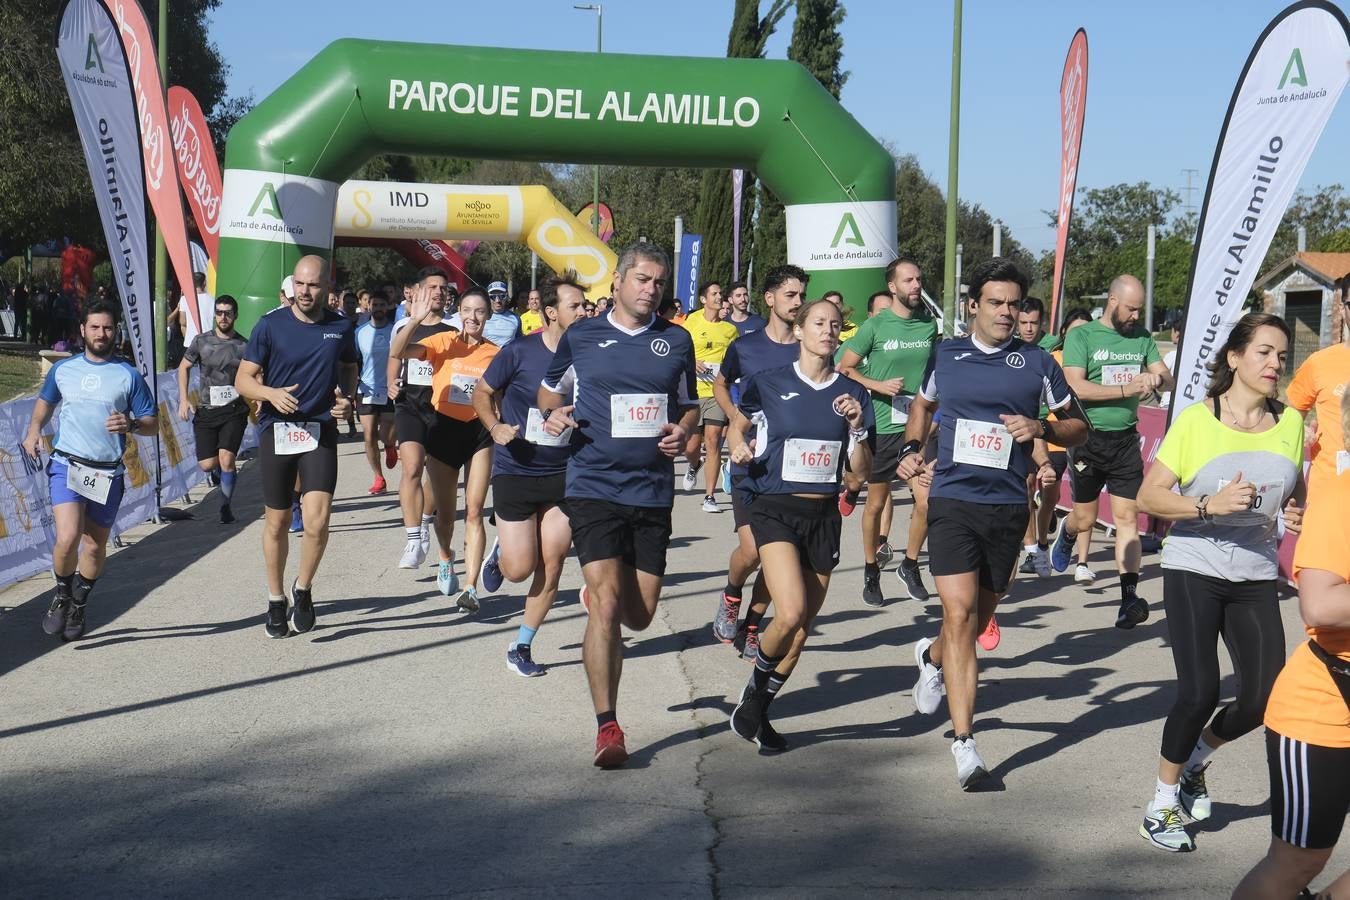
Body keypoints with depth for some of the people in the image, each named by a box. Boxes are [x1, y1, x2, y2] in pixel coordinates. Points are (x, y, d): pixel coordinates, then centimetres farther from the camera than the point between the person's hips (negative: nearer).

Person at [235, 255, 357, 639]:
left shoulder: (341, 328, 2)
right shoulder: (270, 325, -4)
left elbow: (349, 369, 21)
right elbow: (243, 379, 0)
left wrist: (347, 398, 0)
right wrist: (271, 393, -21)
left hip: (321, 431, 0)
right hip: (276, 431, 0)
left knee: (317, 521, -15)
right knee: (276, 521, 9)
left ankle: (303, 589, 11)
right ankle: (276, 600, 28)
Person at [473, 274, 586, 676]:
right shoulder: (520, 352, -10)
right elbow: (482, 393, 3)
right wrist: (495, 426, -14)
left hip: (563, 474, 3)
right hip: (516, 472, -3)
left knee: (551, 564, 0)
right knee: (520, 568, -3)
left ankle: (522, 647, 16)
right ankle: (499, 553, 35)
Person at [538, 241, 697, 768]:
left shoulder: (677, 340, 8)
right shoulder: (580, 337, 3)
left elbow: (690, 404, 19)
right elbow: (550, 389, 17)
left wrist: (683, 432, -4)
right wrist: (553, 414, -6)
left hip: (653, 491, 3)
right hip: (594, 486, -3)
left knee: (639, 616, 8)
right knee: (607, 608, -14)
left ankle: (599, 592, 46)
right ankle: (607, 726, -6)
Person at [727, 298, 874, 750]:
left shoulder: (853, 394, 5)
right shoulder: (768, 384, -2)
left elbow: (862, 470, 6)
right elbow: (738, 424, 16)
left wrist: (857, 427, -10)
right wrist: (739, 448, -5)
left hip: (824, 515, 4)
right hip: (774, 509, -4)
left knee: (802, 627, 7)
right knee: (791, 613, -22)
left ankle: (755, 711, 26)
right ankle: (755, 687, 7)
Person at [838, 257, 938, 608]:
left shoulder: (930, 324, 5)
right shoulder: (874, 326, -6)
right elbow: (845, 368, -2)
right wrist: (879, 385, -15)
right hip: (882, 426, -2)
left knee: (926, 501, -8)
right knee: (876, 503, 9)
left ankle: (910, 565, 14)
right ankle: (871, 571, 25)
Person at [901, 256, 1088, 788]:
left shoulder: (1037, 363, 4)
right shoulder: (944, 355, 6)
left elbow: (1078, 427, 11)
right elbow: (922, 405, 26)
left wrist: (1041, 430, -9)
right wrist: (912, 448, 7)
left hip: (1008, 506, 2)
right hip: (952, 500, -2)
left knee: (980, 618, 14)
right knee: (959, 612, -15)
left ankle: (932, 657, 49)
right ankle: (964, 742, -14)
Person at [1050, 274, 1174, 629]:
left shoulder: (1141, 337, 8)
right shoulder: (1081, 336, -6)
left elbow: (1168, 380, 10)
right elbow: (1076, 387, -16)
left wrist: (1157, 378, -14)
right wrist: (1126, 389, -21)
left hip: (1126, 440, 3)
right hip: (1088, 439, -3)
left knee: (1127, 517, -6)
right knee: (1085, 519, 8)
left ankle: (1129, 596, -9)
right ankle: (1066, 533, 45)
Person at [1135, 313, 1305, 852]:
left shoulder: (1290, 422, 5)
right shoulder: (1196, 420, -8)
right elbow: (1148, 496, -9)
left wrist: (1296, 516, -3)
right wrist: (1210, 505, -24)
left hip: (1256, 575, 4)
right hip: (1194, 569, -4)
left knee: (1264, 697, -4)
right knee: (1199, 693, -12)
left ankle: (1194, 761, 27)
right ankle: (1163, 803, 11)